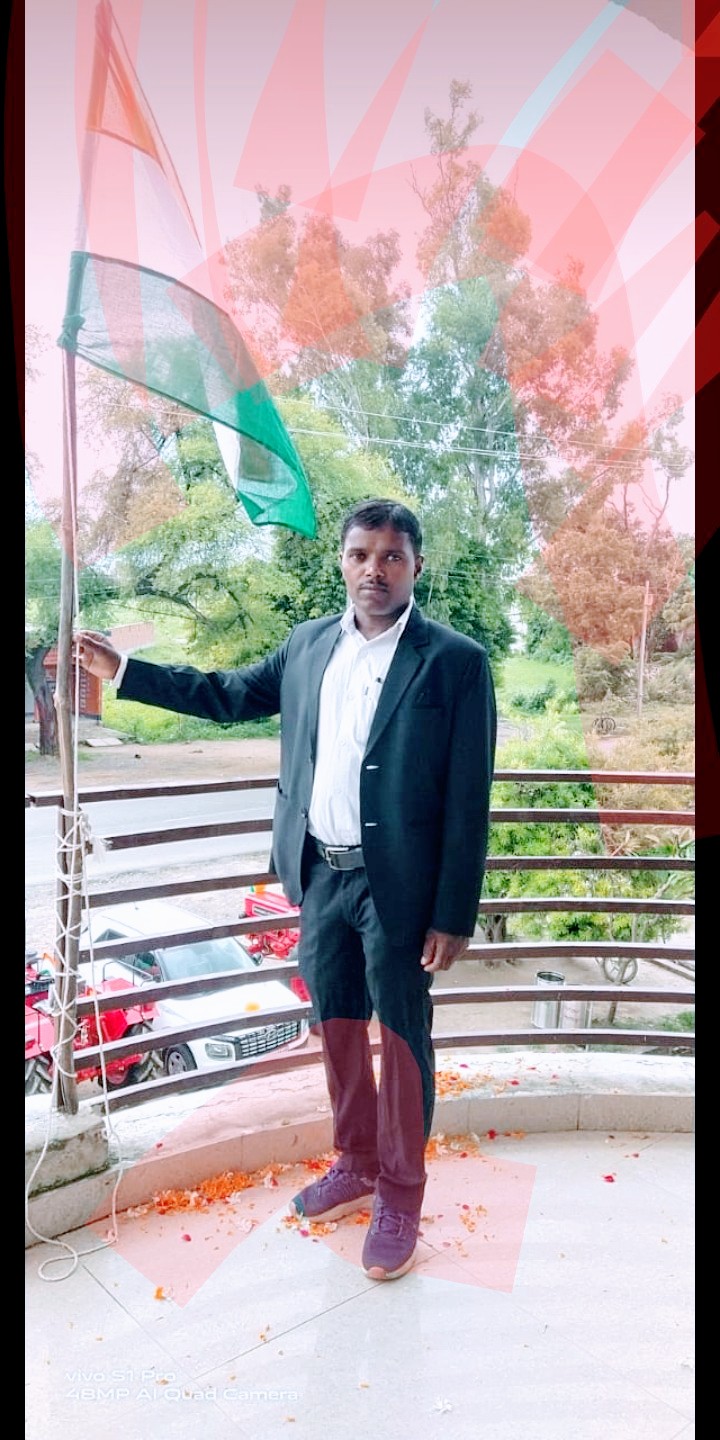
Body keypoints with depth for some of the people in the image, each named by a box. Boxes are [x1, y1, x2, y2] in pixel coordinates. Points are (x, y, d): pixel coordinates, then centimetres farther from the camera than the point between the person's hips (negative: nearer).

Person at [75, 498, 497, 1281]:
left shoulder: (456, 662, -11)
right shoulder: (309, 644, 5)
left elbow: (466, 802, -11)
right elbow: (230, 694, 17)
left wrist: (453, 917, -12)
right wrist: (123, 671, 15)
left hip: (398, 885, -5)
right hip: (319, 874, 5)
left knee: (400, 1038, 10)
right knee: (337, 1027, 19)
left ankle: (400, 1194, 32)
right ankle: (356, 1165, 41)